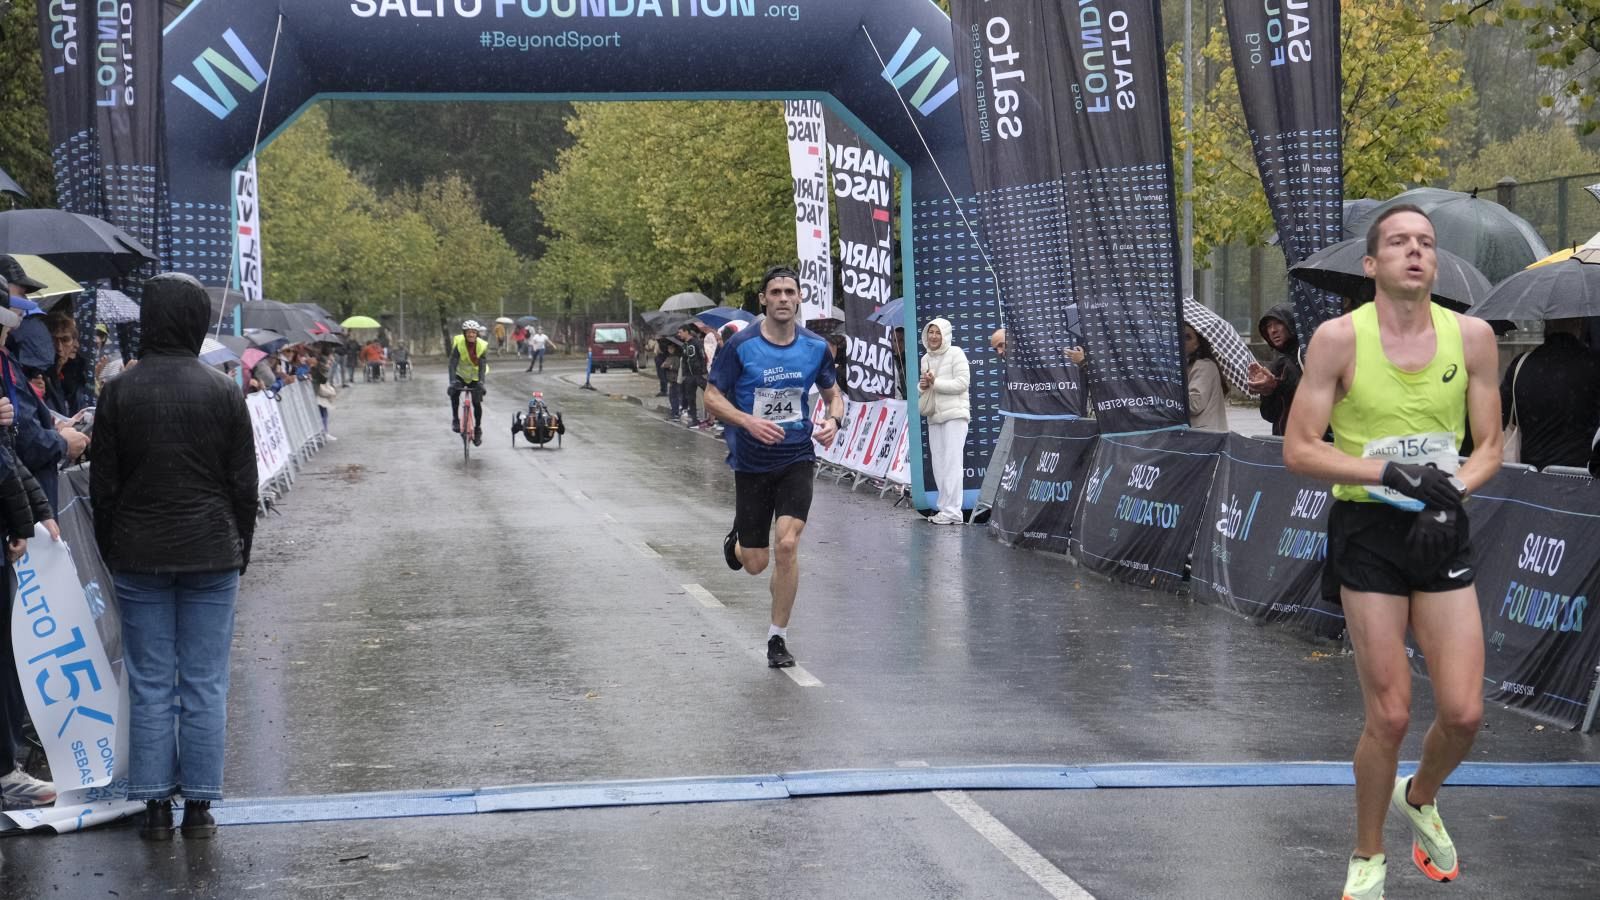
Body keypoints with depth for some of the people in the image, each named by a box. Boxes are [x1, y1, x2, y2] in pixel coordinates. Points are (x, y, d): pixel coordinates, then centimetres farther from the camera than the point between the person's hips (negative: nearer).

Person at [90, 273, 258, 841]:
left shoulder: (120, 392, -4)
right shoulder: (223, 392, -4)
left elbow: (103, 486, 0)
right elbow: (244, 484, 0)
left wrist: (111, 555, 10)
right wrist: (238, 551, 11)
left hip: (139, 559, 0)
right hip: (211, 557, 0)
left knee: (149, 685, 6)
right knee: (205, 684, 5)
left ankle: (156, 805, 8)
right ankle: (199, 805, 7)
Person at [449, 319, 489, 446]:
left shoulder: (482, 346, -20)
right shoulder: (458, 344, -22)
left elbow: (482, 366, -25)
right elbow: (453, 364, -28)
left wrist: (481, 382, -39)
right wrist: (452, 382, -41)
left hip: (475, 378, 0)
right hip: (460, 375, 0)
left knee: (477, 403, -7)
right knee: (454, 393, -28)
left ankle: (478, 429, 10)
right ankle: (455, 419, -12)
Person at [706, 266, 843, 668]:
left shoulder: (816, 347, -1)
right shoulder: (742, 345, -10)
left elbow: (833, 394, 13)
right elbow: (712, 397, -6)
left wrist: (833, 420, -9)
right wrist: (749, 422, -22)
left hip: (796, 458, 1)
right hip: (751, 463, -1)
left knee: (787, 544, -17)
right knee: (756, 564, 5)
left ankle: (777, 638, -1)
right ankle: (735, 541, 45)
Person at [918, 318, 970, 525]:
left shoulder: (955, 353, -6)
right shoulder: (926, 358, 16)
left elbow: (962, 383, -13)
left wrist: (935, 382, -16)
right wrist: (922, 385, 2)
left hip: (954, 414, -8)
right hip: (934, 416, 8)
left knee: (952, 462, -10)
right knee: (938, 465, 8)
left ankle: (952, 511, -12)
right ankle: (944, 508, 14)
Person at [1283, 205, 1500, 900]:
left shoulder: (1471, 336, 0)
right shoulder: (1339, 338, -8)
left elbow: (1488, 447, 7)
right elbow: (1298, 451, -8)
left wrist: (1451, 492, -14)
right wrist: (1389, 471, -20)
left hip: (1443, 530, 3)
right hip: (1367, 530, -3)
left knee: (1464, 713, -2)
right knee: (1390, 716, -3)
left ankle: (1420, 798, 33)